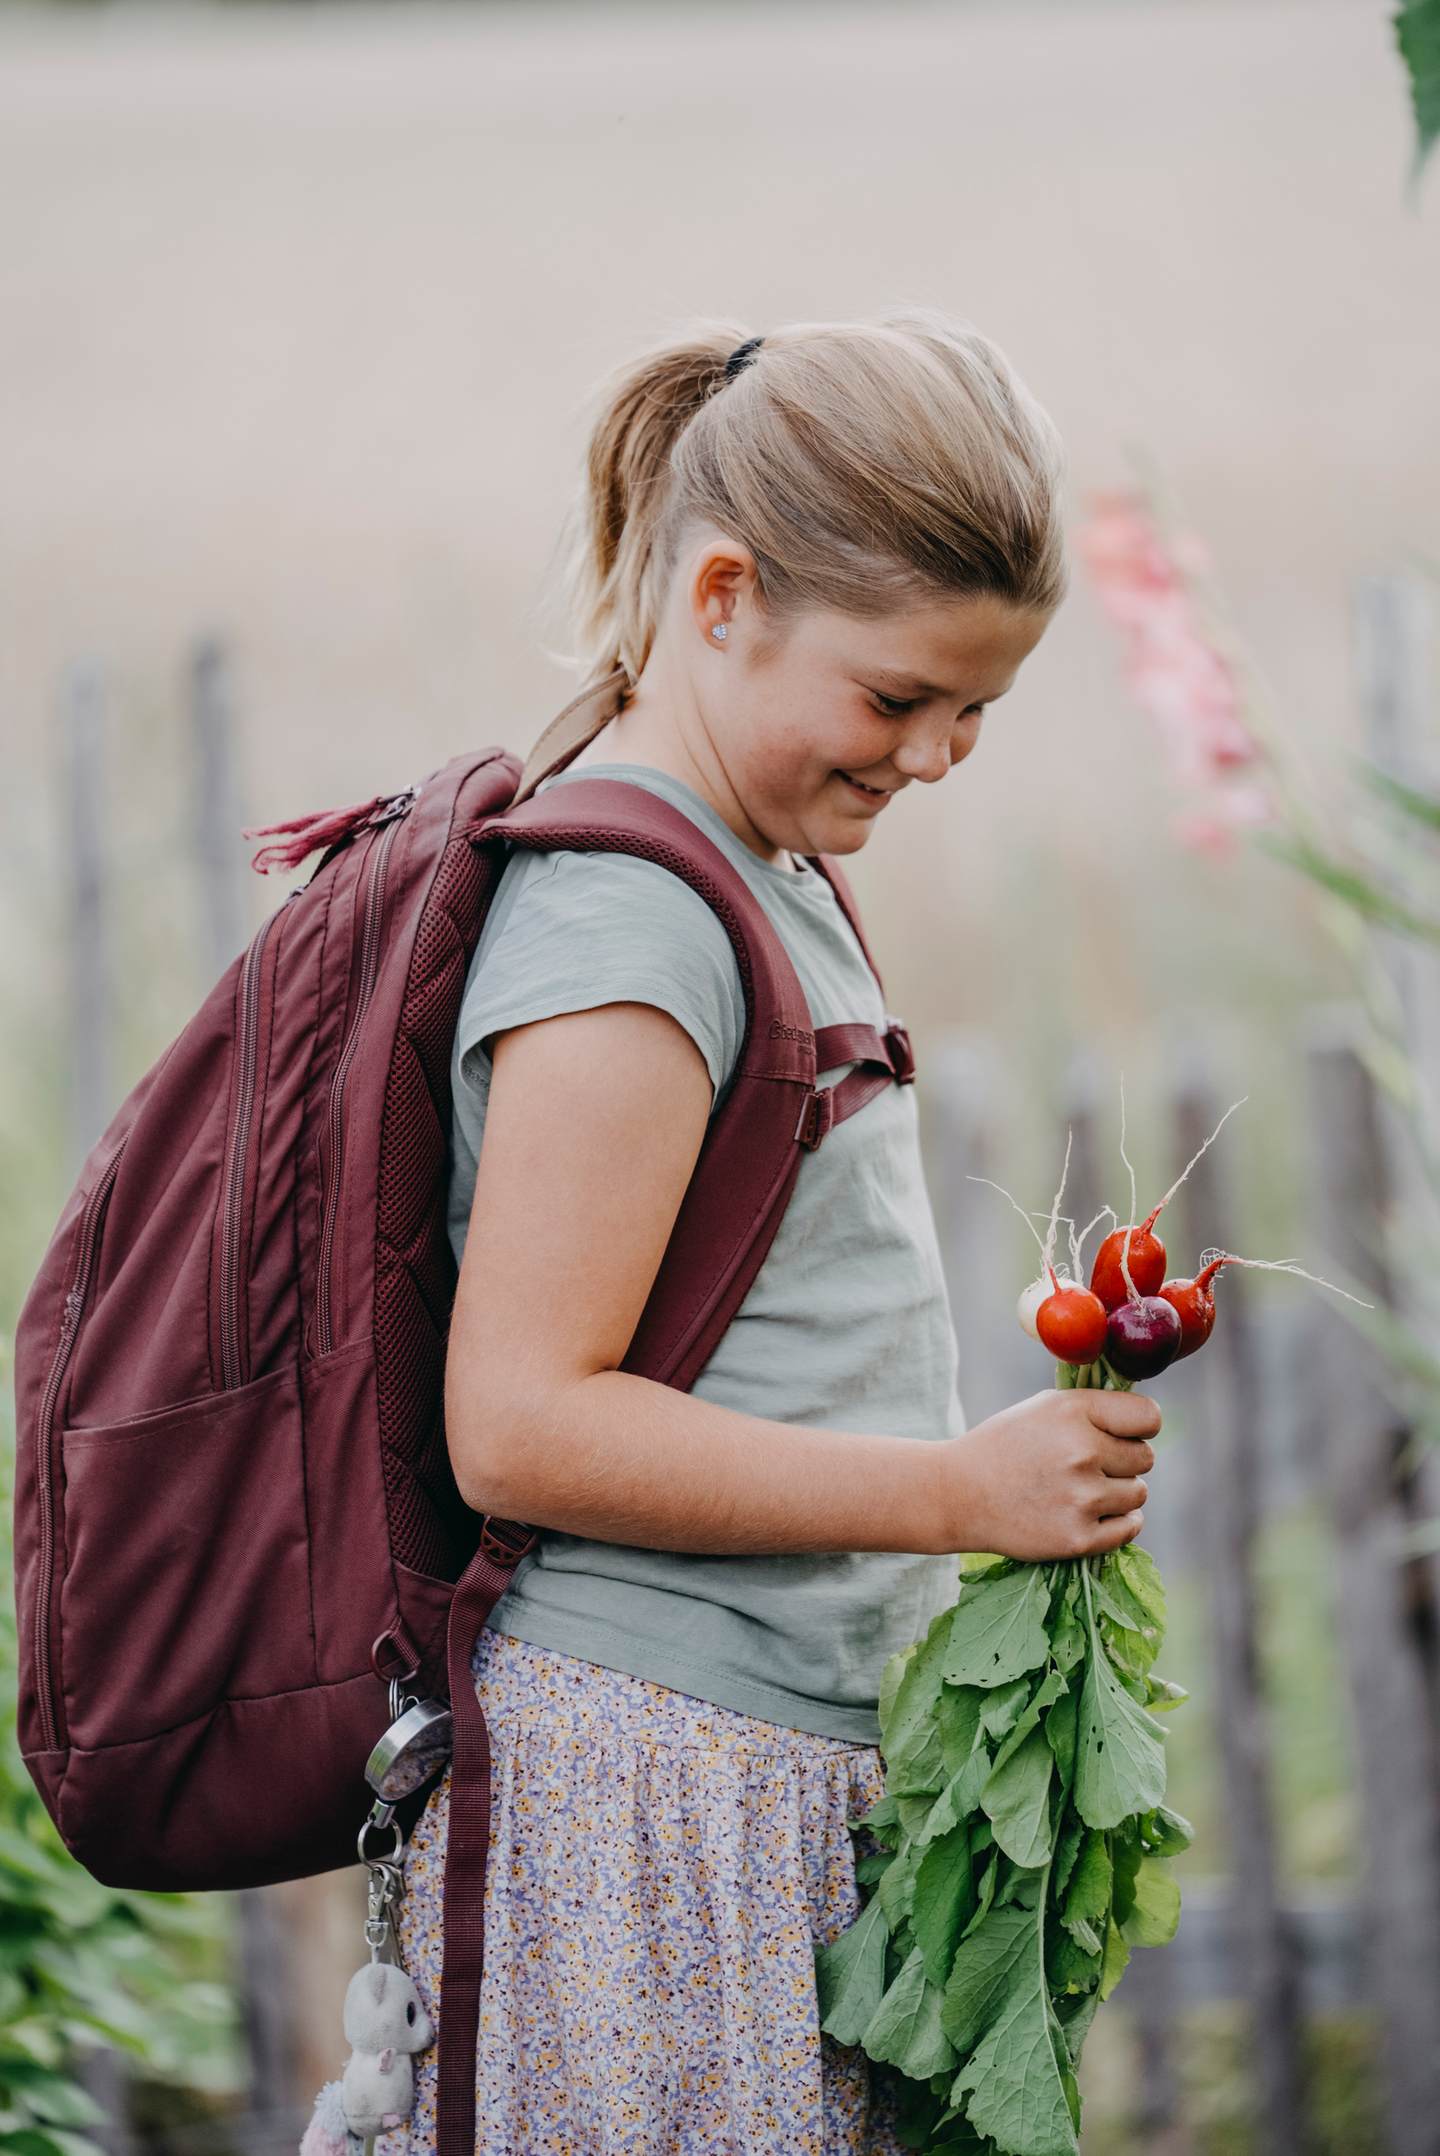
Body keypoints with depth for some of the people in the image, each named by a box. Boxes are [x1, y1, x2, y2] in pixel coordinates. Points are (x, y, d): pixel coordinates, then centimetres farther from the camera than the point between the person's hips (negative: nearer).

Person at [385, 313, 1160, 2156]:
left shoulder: (758, 879, 16)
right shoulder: (626, 915, -14)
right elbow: (521, 1428, -19)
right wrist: (965, 1491, -16)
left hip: (790, 1784, 10)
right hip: (646, 1791, -10)